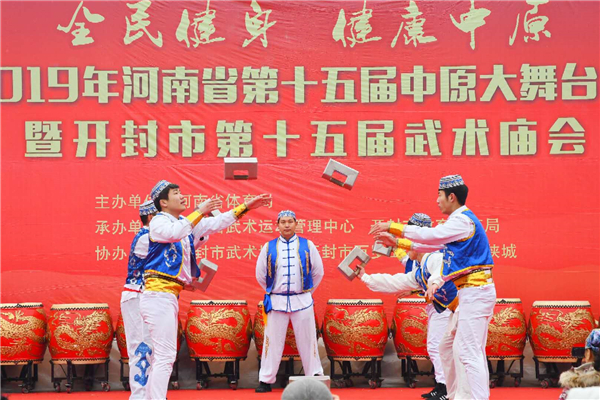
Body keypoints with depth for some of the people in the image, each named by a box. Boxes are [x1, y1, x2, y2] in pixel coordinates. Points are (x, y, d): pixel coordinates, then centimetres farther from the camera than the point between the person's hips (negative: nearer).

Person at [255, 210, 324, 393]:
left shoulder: (307, 245, 1)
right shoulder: (268, 247, 2)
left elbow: (318, 272, 11)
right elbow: (260, 275, 11)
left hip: (302, 301, 0)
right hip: (276, 301, 0)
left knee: (307, 341, 3)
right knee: (273, 341, 3)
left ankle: (315, 377, 12)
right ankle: (266, 380, 9)